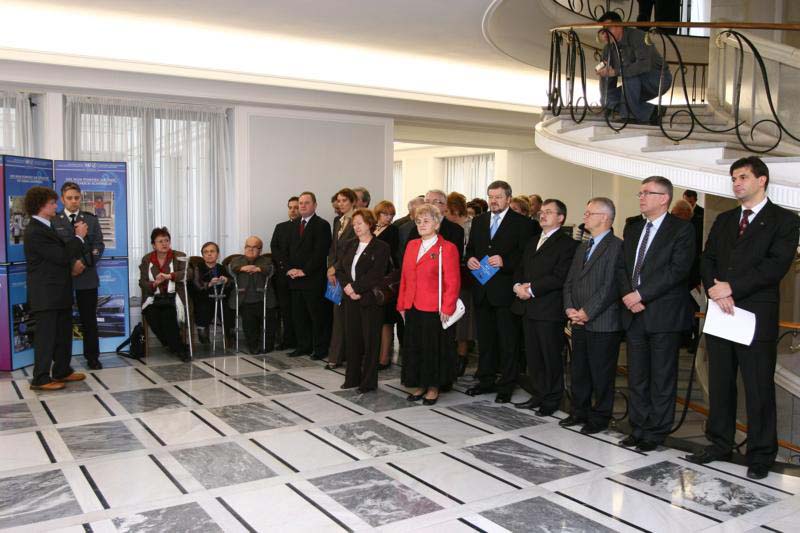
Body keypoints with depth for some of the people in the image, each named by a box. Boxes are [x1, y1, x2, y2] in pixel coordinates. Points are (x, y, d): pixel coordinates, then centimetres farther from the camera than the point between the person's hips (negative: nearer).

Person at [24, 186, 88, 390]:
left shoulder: (45, 228, 14)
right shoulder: (34, 232, -18)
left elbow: (61, 254, 20)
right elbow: (61, 256, -21)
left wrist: (73, 263, 1)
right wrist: (79, 237, -11)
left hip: (58, 293, 10)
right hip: (45, 295, -10)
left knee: (64, 333, 16)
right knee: (46, 335, -3)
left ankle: (62, 371, 27)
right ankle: (40, 379, 6)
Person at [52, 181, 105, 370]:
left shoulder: (91, 220, 10)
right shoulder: (54, 221, 4)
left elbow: (99, 245, 3)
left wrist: (84, 262, -11)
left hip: (87, 276, 1)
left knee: (89, 319, 6)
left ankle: (92, 357, 15)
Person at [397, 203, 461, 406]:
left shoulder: (447, 248, -7)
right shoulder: (411, 245, 13)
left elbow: (453, 282, -10)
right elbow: (404, 277, 14)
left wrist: (447, 309, -14)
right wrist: (402, 304, 10)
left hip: (434, 309, -6)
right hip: (412, 308, 6)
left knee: (434, 348, 4)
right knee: (413, 347, 12)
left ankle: (433, 387, 18)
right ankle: (419, 385, 25)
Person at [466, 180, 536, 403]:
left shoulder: (521, 223, -4)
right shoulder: (479, 221, 14)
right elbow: (470, 248, 18)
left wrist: (504, 261, -22)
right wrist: (469, 259, -3)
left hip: (505, 290, -5)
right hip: (482, 290, 6)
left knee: (507, 340, 1)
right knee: (484, 337, 14)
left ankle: (506, 385, 10)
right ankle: (486, 380, 25)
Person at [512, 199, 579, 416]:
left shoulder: (567, 244, -6)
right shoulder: (532, 243, 21)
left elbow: (559, 277, -15)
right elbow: (520, 270, 20)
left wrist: (531, 289, -15)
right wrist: (518, 286, -1)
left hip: (550, 310, -7)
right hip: (530, 309, 8)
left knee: (551, 357, 1)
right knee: (533, 356, 12)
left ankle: (552, 400, 12)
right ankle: (539, 395, 24)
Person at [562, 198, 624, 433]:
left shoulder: (616, 246, -10)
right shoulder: (582, 247, 18)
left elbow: (611, 286, -17)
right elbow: (569, 281, 16)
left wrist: (587, 312, -15)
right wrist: (570, 308, 1)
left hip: (603, 323, -8)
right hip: (579, 322, 8)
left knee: (601, 374, 3)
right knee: (578, 370, 15)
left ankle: (600, 417, 16)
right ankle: (580, 412, 28)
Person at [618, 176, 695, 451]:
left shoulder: (682, 229, -5)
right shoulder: (632, 230, 16)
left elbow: (678, 269, -15)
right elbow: (622, 266, 13)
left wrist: (641, 294, -17)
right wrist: (628, 294, -5)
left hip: (664, 314, -6)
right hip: (634, 314, 6)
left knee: (662, 377, 3)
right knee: (636, 376, 11)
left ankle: (656, 432, 13)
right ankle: (639, 428, 22)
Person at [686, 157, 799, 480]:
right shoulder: (724, 220, 17)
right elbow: (707, 260, 10)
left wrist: (732, 287, -17)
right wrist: (715, 290, -9)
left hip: (757, 316, -5)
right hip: (720, 312, 5)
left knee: (759, 389, 1)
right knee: (719, 385, 12)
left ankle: (760, 457, 12)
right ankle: (719, 445, 24)